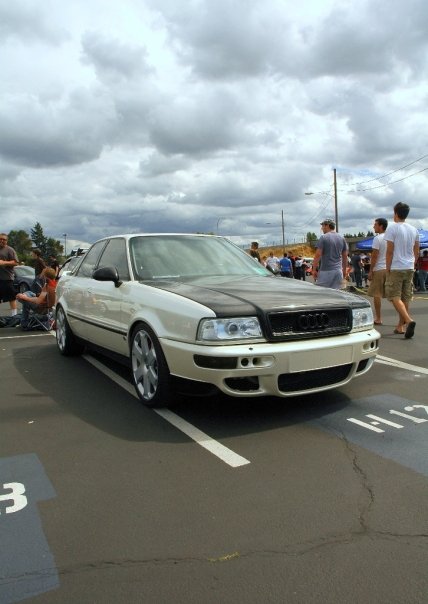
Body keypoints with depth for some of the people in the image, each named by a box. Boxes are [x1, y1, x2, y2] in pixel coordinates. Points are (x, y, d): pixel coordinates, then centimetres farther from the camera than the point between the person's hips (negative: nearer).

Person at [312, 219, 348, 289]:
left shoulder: (323, 237, -6)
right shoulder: (342, 238, 12)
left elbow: (318, 254, -12)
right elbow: (345, 255, 14)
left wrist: (314, 269, -6)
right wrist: (344, 269, 22)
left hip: (326, 271, -6)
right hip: (338, 271, 6)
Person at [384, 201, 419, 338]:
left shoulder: (392, 228, -9)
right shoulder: (414, 230, 10)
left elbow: (389, 251, -12)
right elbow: (416, 252, 13)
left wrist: (387, 269, -5)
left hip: (396, 268, -6)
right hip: (409, 268, 6)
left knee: (394, 297, -5)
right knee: (405, 298, 11)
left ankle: (408, 320, -24)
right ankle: (400, 326, 17)